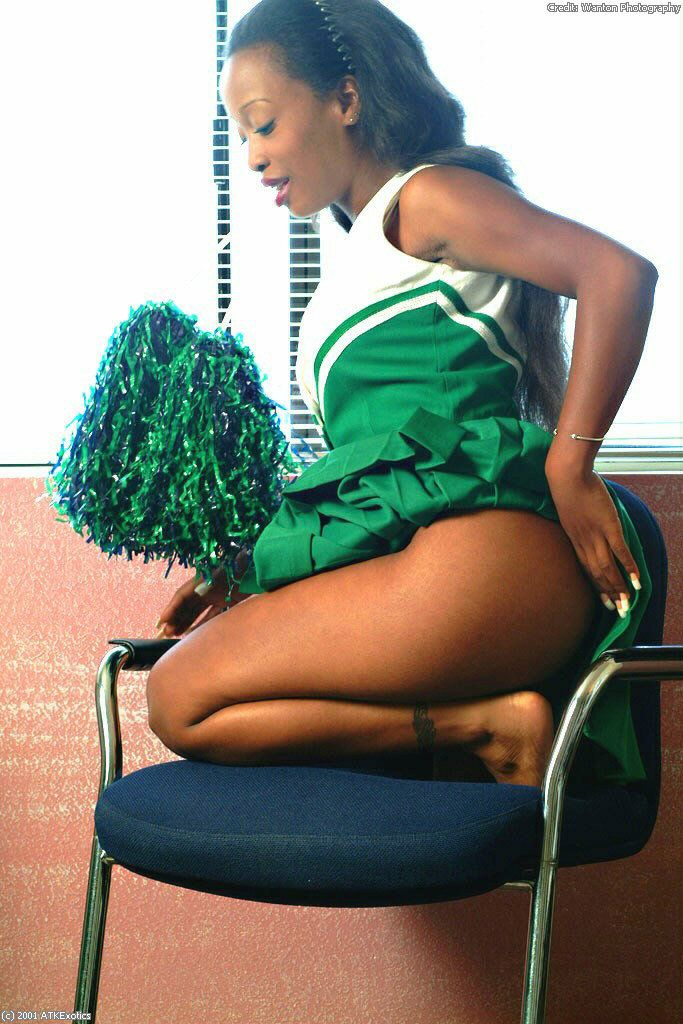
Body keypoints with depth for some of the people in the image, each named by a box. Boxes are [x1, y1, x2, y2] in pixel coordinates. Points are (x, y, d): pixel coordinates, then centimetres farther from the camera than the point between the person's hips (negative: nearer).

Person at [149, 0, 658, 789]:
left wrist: (571, 464, -14)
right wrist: (249, 573, 17)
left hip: (481, 552, -9)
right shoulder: (361, 261, 29)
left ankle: (488, 727, -14)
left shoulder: (423, 198, 2)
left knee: (179, 701, -13)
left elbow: (620, 272, -13)